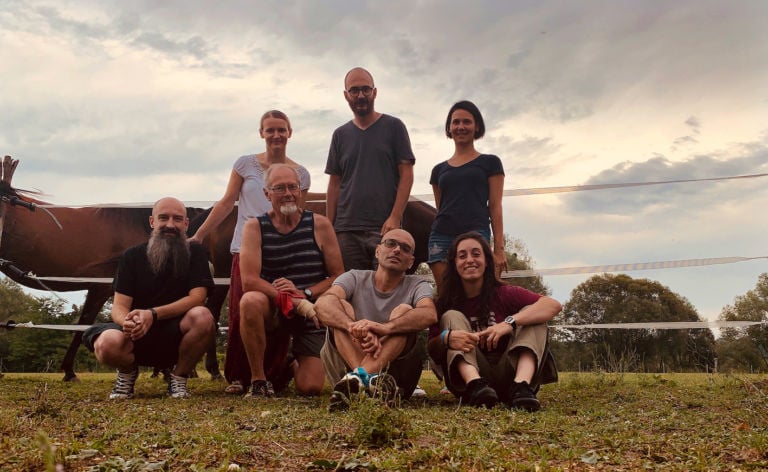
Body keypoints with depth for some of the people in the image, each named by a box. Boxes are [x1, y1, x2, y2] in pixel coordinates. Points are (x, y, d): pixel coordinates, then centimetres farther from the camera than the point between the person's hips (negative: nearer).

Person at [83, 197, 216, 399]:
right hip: (137, 338, 0)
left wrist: (153, 314, -27)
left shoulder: (195, 252, 0)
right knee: (107, 343, -33)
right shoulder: (133, 256, 3)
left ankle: (179, 377, -6)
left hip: (177, 336, 0)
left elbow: (197, 298, -13)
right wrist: (127, 322, -30)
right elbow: (119, 306, -4)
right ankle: (128, 372, 6)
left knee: (203, 317, -33)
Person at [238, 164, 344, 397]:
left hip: (312, 315, 1)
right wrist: (295, 302, -25)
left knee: (310, 387, -8)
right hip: (271, 311, -1)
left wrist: (304, 293, -20)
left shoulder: (320, 225, -4)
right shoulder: (255, 227, -5)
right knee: (250, 301, -35)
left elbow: (339, 277, -3)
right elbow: (249, 281, -16)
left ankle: (293, 364, 32)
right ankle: (258, 380, -14)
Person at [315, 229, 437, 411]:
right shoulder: (355, 278, 3)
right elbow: (323, 303, -19)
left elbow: (429, 314, -23)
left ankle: (358, 377, -43)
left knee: (404, 311, -21)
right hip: (347, 364, 1)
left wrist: (384, 327, -40)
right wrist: (355, 327, -40)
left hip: (394, 369, 0)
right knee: (340, 307, -18)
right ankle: (369, 378, -42)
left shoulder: (417, 285, 2)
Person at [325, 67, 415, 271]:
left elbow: (407, 175, -1)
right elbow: (334, 184, 14)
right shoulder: (340, 135, 14)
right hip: (346, 230, 3)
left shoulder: (393, 126, 5)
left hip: (384, 228, -3)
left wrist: (395, 217, -11)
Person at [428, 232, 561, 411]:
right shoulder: (445, 303, 4)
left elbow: (554, 305, -14)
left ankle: (521, 385, -37)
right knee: (451, 316, -12)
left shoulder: (505, 294, 0)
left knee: (531, 313, -11)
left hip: (507, 376, 0)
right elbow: (433, 352, -4)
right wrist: (446, 338, -28)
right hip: (468, 377, 0)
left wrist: (510, 322, -28)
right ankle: (475, 384, -39)